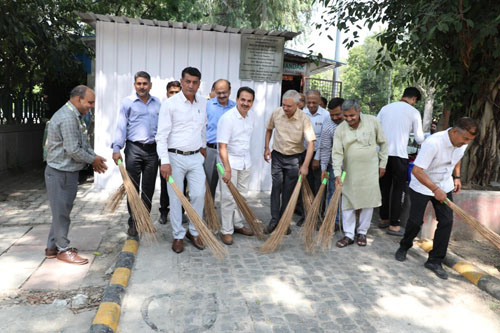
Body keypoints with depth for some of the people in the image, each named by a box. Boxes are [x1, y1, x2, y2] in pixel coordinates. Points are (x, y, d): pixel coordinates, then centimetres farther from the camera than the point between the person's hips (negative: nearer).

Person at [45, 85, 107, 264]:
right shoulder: (67, 118, -22)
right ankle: (63, 249, 15)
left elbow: (83, 142, 18)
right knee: (61, 211, 2)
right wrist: (93, 160, -10)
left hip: (68, 171, 11)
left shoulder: (75, 116, 12)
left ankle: (52, 247, 30)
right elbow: (73, 150, -24)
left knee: (62, 210, 18)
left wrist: (94, 157, 4)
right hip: (60, 173, -11)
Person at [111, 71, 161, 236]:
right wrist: (116, 148, -12)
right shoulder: (127, 102, 3)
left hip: (152, 150, 3)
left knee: (149, 188, 8)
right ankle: (133, 223, 12)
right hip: (133, 149, -3)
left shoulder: (157, 103, 12)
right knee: (133, 187, 2)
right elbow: (121, 126, -3)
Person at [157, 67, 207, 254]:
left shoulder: (203, 103, 7)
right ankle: (178, 236, 19)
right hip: (175, 157, -4)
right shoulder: (169, 104, -8)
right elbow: (162, 135, -12)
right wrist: (164, 161, -20)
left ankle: (194, 232, 22)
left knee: (199, 195, 3)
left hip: (196, 157, 4)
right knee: (176, 198, 4)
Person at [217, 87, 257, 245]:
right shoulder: (227, 118, -20)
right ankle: (226, 231, 9)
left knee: (242, 195, 14)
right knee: (229, 197, -3)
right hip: (230, 161, -7)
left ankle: (237, 224, 29)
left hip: (245, 161, 7)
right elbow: (222, 147, -22)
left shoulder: (251, 115, 2)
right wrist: (227, 169, -26)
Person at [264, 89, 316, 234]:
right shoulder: (276, 113, -9)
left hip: (294, 158, -2)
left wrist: (305, 165, -28)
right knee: (276, 187, 0)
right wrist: (266, 148, 7)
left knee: (288, 191, 5)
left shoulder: (304, 119, -19)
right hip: (277, 156, 2)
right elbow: (269, 129, 11)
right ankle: (274, 219, 9)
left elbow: (311, 143, -22)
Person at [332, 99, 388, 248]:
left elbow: (383, 143, 3)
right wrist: (337, 174, -20)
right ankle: (349, 235, 15)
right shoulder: (340, 130, -8)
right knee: (347, 202, 3)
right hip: (350, 171, 0)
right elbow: (337, 153, -11)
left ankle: (362, 232, 24)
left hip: (370, 170, 0)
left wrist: (382, 164, 4)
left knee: (368, 202, 7)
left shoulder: (372, 121, -7)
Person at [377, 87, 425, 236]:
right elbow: (419, 138, 1)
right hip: (399, 155, -4)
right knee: (397, 190, 4)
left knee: (384, 187, 15)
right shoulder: (414, 112, 0)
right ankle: (394, 225, 8)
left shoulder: (385, 108, 10)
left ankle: (383, 219, 26)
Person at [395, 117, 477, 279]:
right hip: (421, 186, -6)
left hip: (444, 187, 6)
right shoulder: (433, 143, -31)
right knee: (416, 221, 1)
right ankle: (404, 247, 31)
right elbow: (416, 170, -32)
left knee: (446, 221, -3)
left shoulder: (462, 142, -7)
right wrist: (435, 190, -33)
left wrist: (457, 177, 6)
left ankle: (434, 261, 8)